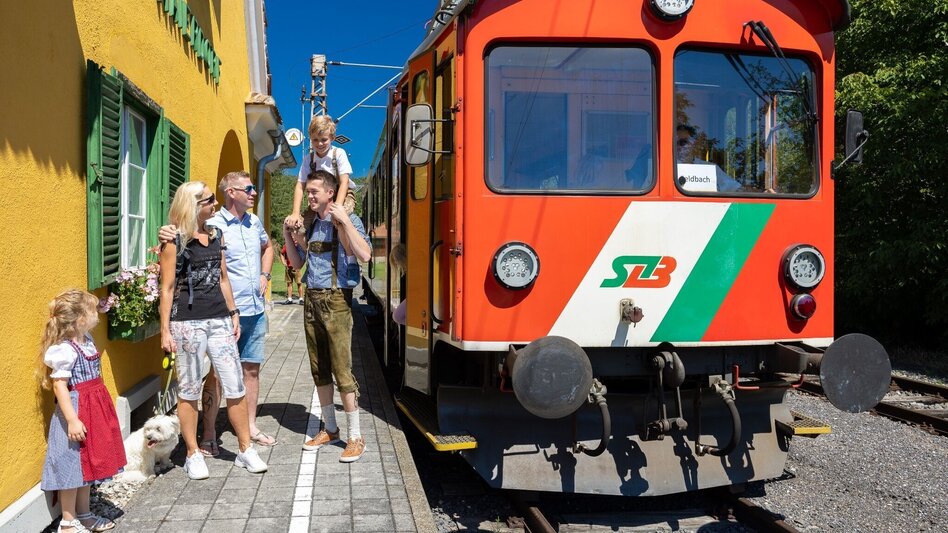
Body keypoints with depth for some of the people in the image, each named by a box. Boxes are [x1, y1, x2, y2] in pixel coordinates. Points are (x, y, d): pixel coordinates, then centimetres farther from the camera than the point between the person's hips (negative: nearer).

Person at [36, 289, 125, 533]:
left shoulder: (86, 340, 7)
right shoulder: (65, 350, -21)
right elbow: (59, 386, -22)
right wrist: (72, 420, -25)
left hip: (94, 411, 9)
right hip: (77, 412, -9)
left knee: (87, 464, 18)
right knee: (73, 467, 2)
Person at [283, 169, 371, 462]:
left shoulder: (347, 220, -6)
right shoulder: (310, 224, 14)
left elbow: (364, 255, -23)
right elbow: (297, 263, 22)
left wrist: (344, 220, -23)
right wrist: (287, 236, 9)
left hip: (335, 300, -7)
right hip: (312, 299, 7)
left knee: (342, 369, -7)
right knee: (319, 369, 12)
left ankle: (355, 437, 1)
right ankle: (330, 429, 25)